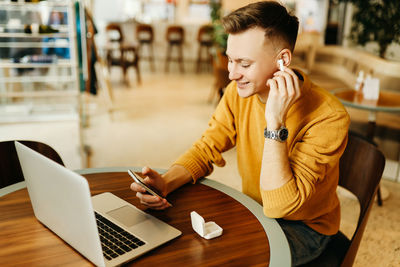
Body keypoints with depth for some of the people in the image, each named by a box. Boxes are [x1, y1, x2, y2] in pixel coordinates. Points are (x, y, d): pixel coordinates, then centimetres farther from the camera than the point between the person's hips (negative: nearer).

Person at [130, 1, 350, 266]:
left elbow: (280, 206, -31)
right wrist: (165, 182, -25)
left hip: (305, 227, -4)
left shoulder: (329, 117, -29)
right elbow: (206, 149, -5)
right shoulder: (240, 90, -11)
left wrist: (275, 123, -39)